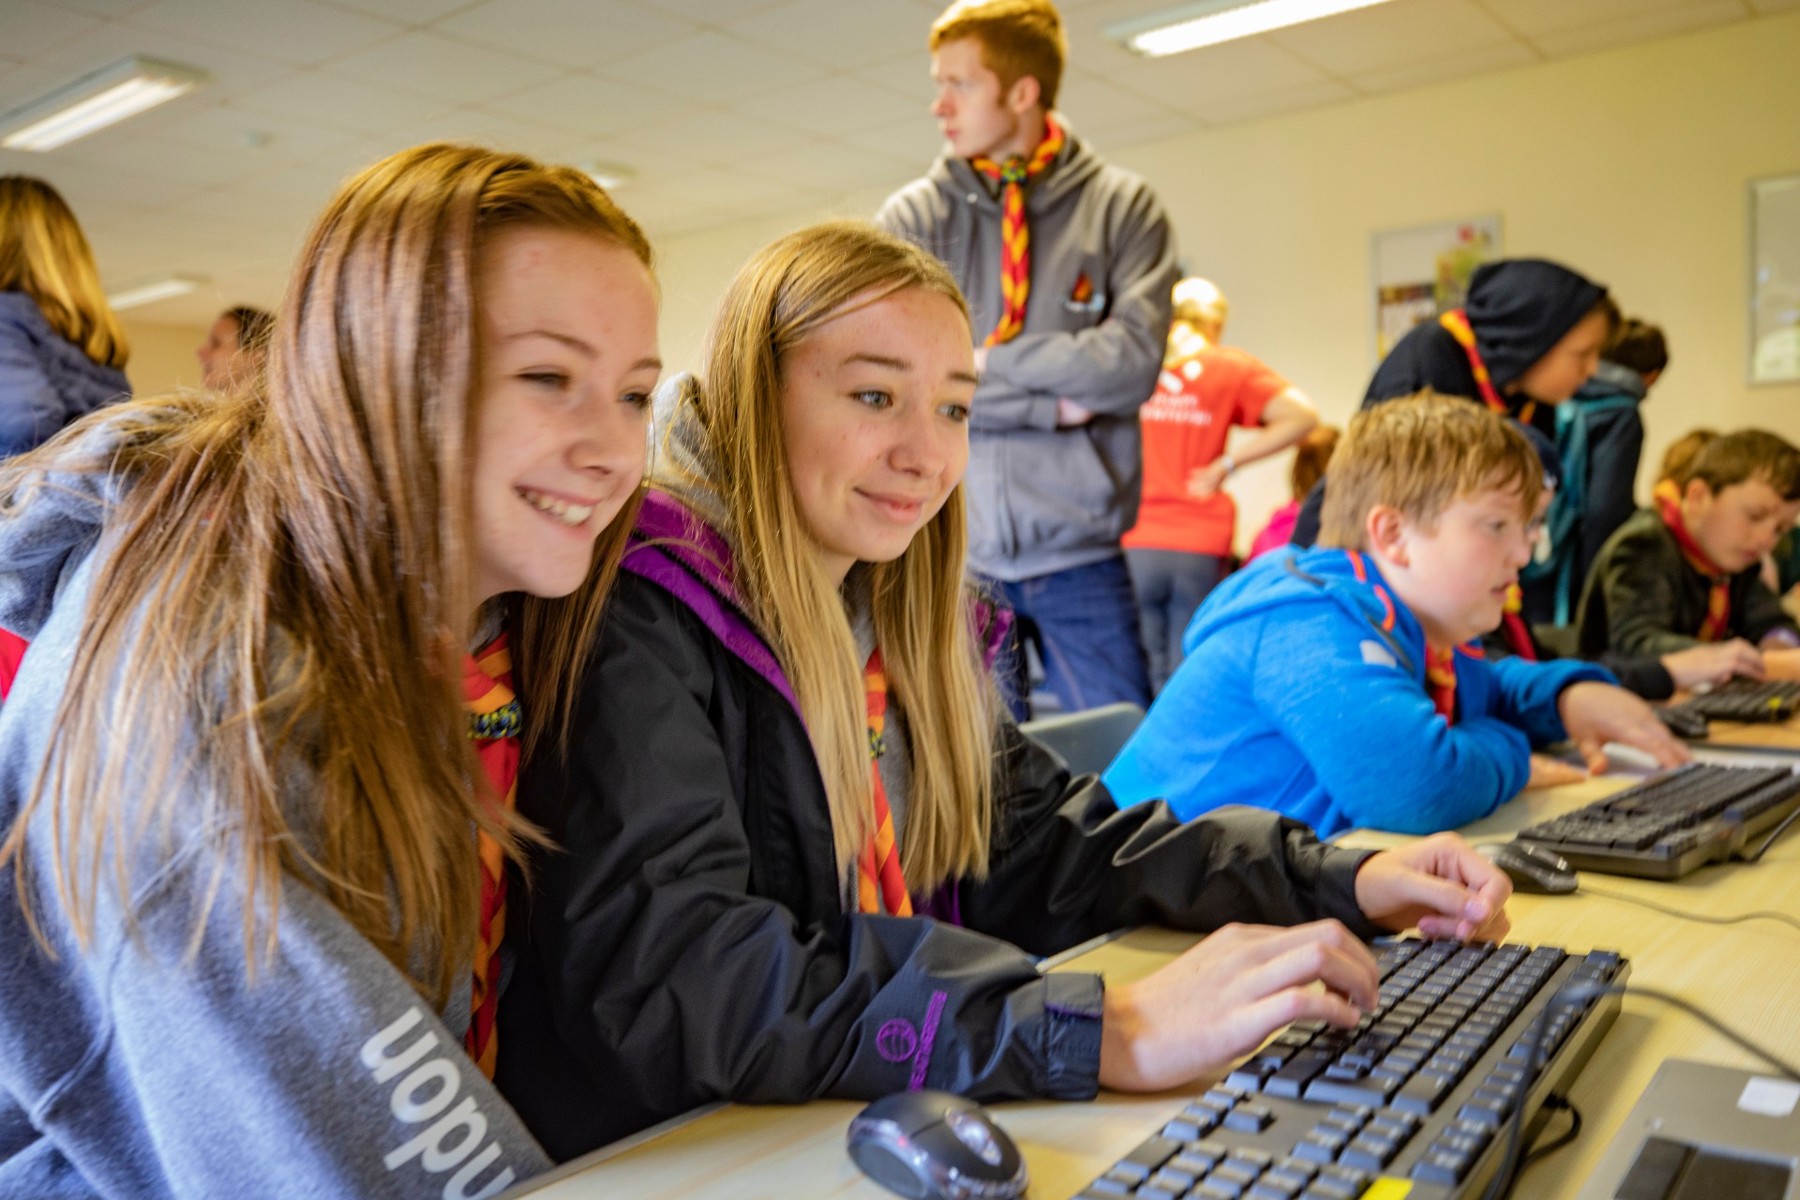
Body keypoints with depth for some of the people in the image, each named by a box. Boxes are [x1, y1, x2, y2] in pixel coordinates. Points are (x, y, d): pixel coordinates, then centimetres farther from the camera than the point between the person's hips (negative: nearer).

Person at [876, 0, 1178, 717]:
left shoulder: (1124, 207, 2)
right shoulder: (911, 219, 3)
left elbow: (1133, 361, -10)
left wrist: (989, 359, -9)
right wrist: (1053, 402, -10)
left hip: (1080, 553, 0)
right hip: (955, 550, 1)